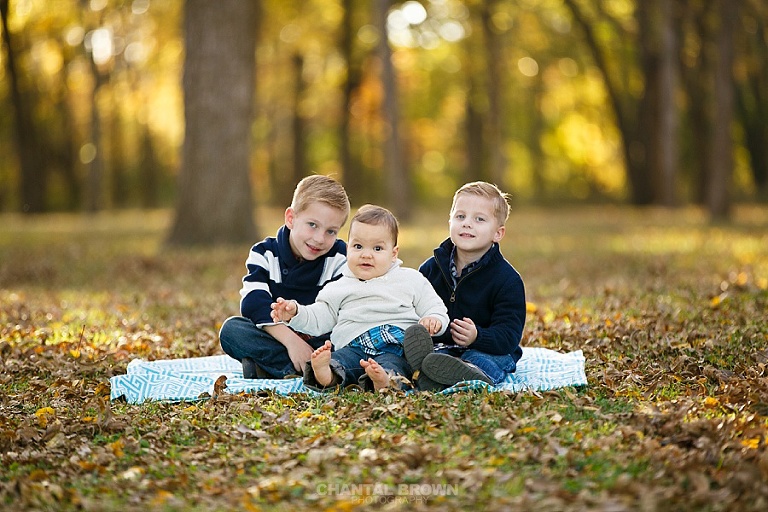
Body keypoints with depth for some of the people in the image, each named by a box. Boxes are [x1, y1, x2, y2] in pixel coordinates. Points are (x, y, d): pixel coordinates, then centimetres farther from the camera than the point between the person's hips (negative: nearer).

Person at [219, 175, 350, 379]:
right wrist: (291, 340, -29)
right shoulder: (264, 254, -3)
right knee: (231, 329, -25)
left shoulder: (339, 259, -1)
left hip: (317, 340, 0)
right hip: (274, 338, 0)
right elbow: (255, 305, -18)